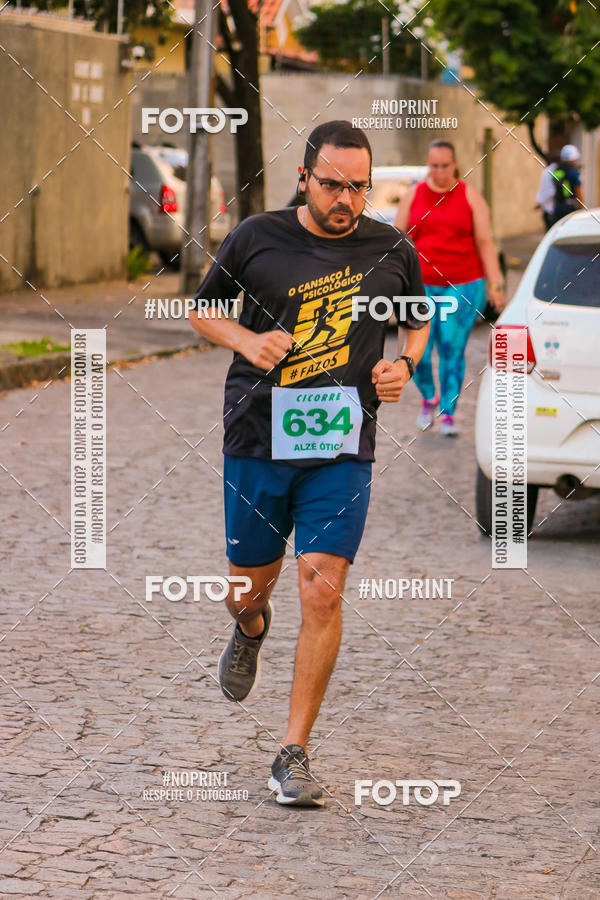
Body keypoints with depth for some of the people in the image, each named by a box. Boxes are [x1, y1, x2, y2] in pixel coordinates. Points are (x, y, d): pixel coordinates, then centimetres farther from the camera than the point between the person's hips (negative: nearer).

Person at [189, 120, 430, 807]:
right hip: (258, 439, 0)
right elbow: (202, 309, 11)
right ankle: (250, 631, 52)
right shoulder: (256, 238, -2)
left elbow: (418, 320, 20)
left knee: (322, 591, -11)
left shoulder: (392, 251, 2)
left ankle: (294, 755, -3)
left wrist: (404, 364, -1)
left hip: (343, 448, 0)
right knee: (250, 584, 11)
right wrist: (247, 341, -8)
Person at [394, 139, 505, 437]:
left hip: (462, 286, -1)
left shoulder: (470, 197, 4)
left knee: (452, 351, -3)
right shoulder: (414, 195, 8)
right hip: (420, 287, 1)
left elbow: (485, 242, 2)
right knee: (417, 352, -6)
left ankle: (448, 412, 10)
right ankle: (428, 398, 22)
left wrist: (495, 283, -4)